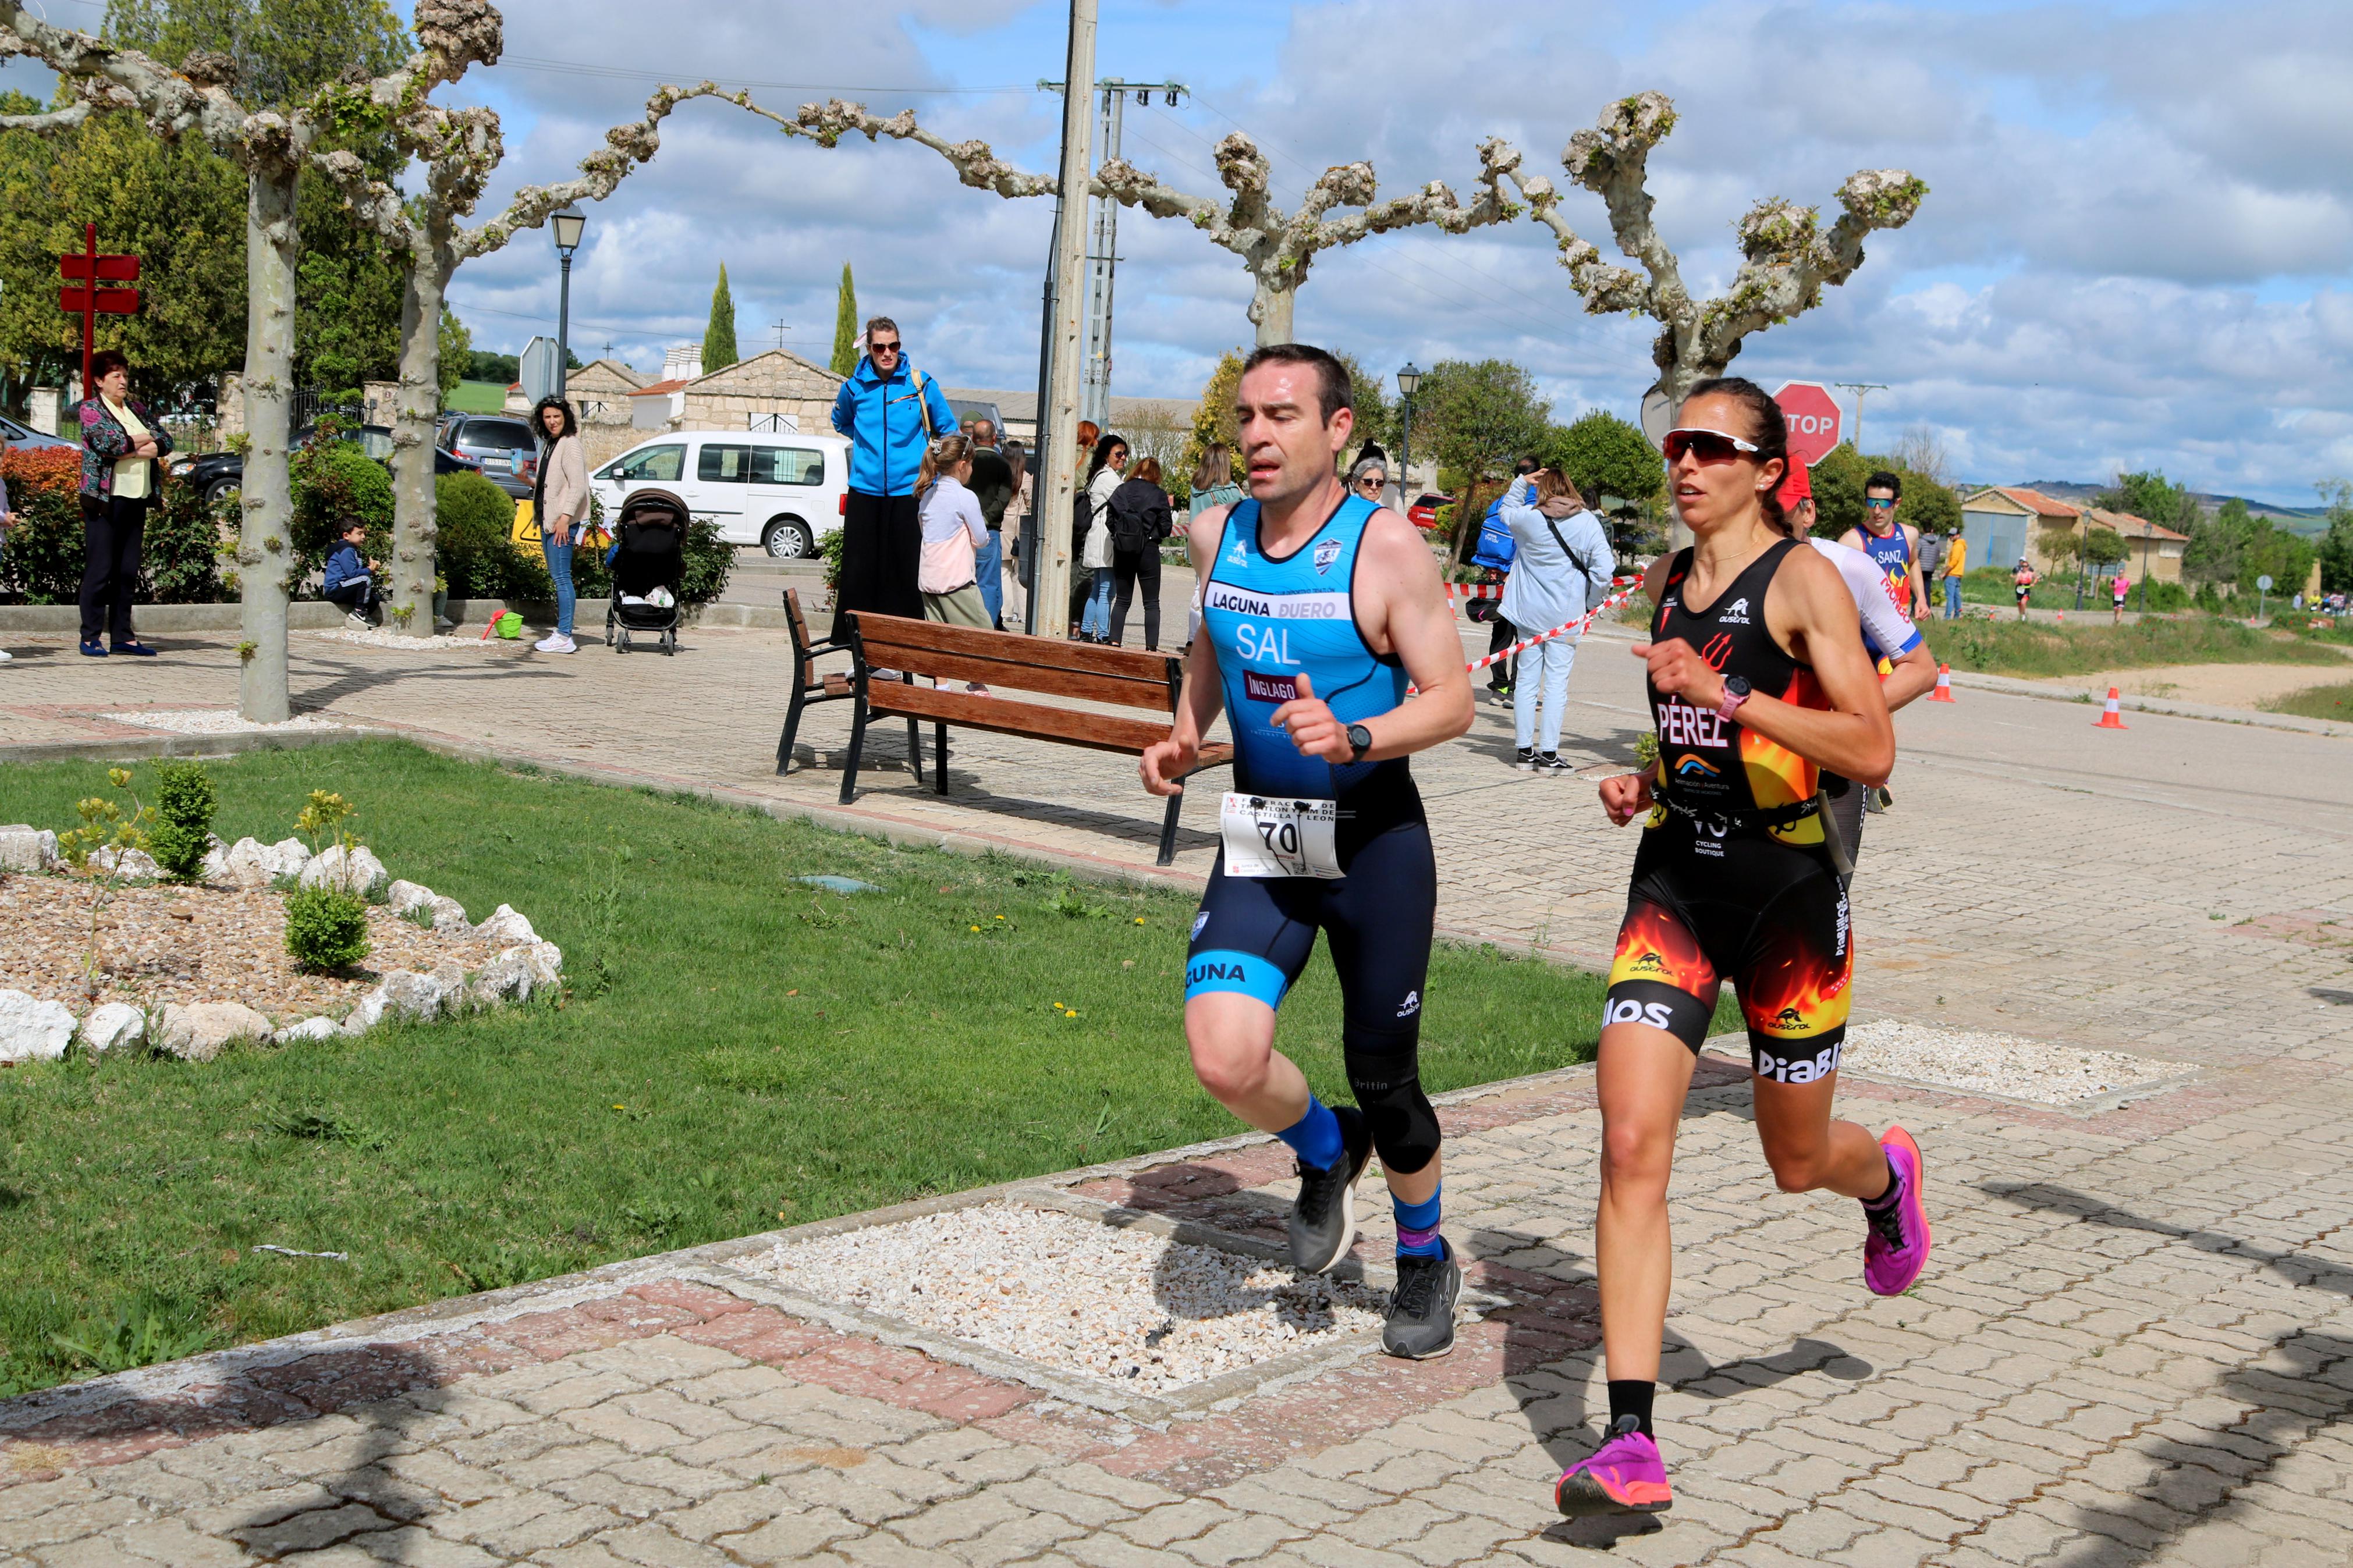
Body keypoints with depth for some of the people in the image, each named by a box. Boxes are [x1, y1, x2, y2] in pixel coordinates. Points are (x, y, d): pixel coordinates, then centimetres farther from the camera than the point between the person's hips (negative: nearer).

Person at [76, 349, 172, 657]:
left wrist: (151, 448, -10)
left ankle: (123, 636, 11)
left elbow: (166, 440, 11)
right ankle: (90, 637, 0)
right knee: (100, 569, -5)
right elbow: (107, 442, -17)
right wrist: (143, 440, -4)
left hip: (137, 499, 6)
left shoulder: (137, 408, 17)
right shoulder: (91, 409, -1)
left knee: (128, 571, 7)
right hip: (105, 498, -6)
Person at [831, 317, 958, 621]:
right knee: (858, 569, 1)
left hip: (908, 491, -2)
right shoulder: (855, 387, 4)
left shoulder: (922, 384, -1)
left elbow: (948, 431, 12)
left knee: (907, 567, -2)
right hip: (865, 491, 2)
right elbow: (841, 422, 27)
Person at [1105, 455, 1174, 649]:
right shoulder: (1159, 495, -6)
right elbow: (1166, 528, -6)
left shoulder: (1121, 490, 3)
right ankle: (1151, 646, -1)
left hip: (1122, 551, 3)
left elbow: (1110, 521, 2)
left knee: (1122, 600, 13)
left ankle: (1114, 641, 8)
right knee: (1152, 603, 4)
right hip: (1148, 551, -3)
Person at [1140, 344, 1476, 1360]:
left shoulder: (1386, 546, -12)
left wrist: (1352, 739, -28)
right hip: (1260, 838, 4)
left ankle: (1425, 1259, 35)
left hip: (1375, 838, -4)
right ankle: (1327, 1150, 19)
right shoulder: (1219, 534, 4)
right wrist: (1184, 733, 6)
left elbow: (1452, 700, -12)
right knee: (1224, 1059, -16)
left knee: (1384, 1078, 7)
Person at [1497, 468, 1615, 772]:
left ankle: (1526, 750, 11)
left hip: (1529, 611, 2)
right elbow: (1604, 567, -8)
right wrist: (1593, 601, 4)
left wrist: (1522, 483, 20)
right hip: (1566, 615, -2)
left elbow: (1507, 511, 22)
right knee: (1556, 682, 0)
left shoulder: (1528, 517, -2)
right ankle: (1549, 753, -2)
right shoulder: (1587, 523, -4)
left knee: (1527, 679, 9)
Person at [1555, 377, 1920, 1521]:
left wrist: (1724, 696, -27)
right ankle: (1631, 1444, -12)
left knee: (1797, 1162, 13)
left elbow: (1872, 752, -19)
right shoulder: (1666, 583, 11)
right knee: (1631, 1146, -13)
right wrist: (1644, 782, 7)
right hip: (1674, 880, 4)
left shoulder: (1804, 580, -9)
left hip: (1786, 890, -4)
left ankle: (1886, 1175, 52)